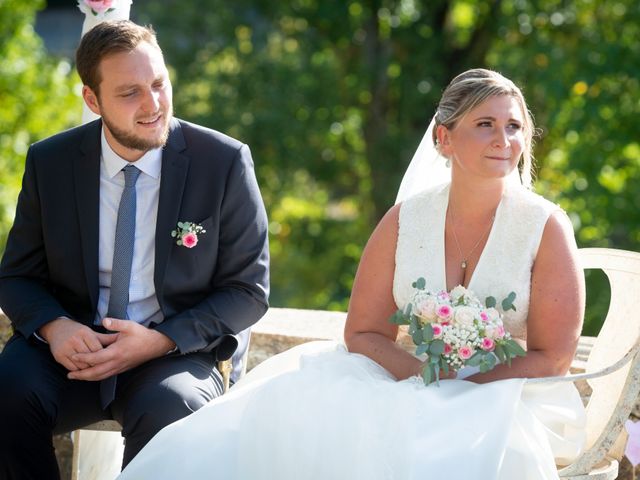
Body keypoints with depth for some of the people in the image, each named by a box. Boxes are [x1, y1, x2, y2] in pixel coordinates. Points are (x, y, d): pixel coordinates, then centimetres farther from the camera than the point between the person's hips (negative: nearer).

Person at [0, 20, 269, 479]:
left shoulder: (225, 161, -5)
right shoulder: (49, 162, 1)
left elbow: (248, 290, -1)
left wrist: (159, 340, -18)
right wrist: (53, 326, -17)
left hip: (175, 351, -2)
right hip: (73, 347, 2)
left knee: (170, 407, -35)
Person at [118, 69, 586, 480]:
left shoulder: (547, 227, -6)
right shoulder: (406, 221, 2)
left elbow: (552, 357, -8)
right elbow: (363, 333, 4)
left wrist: (456, 392, -18)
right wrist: (420, 374, -16)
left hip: (507, 402, -3)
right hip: (413, 391, 3)